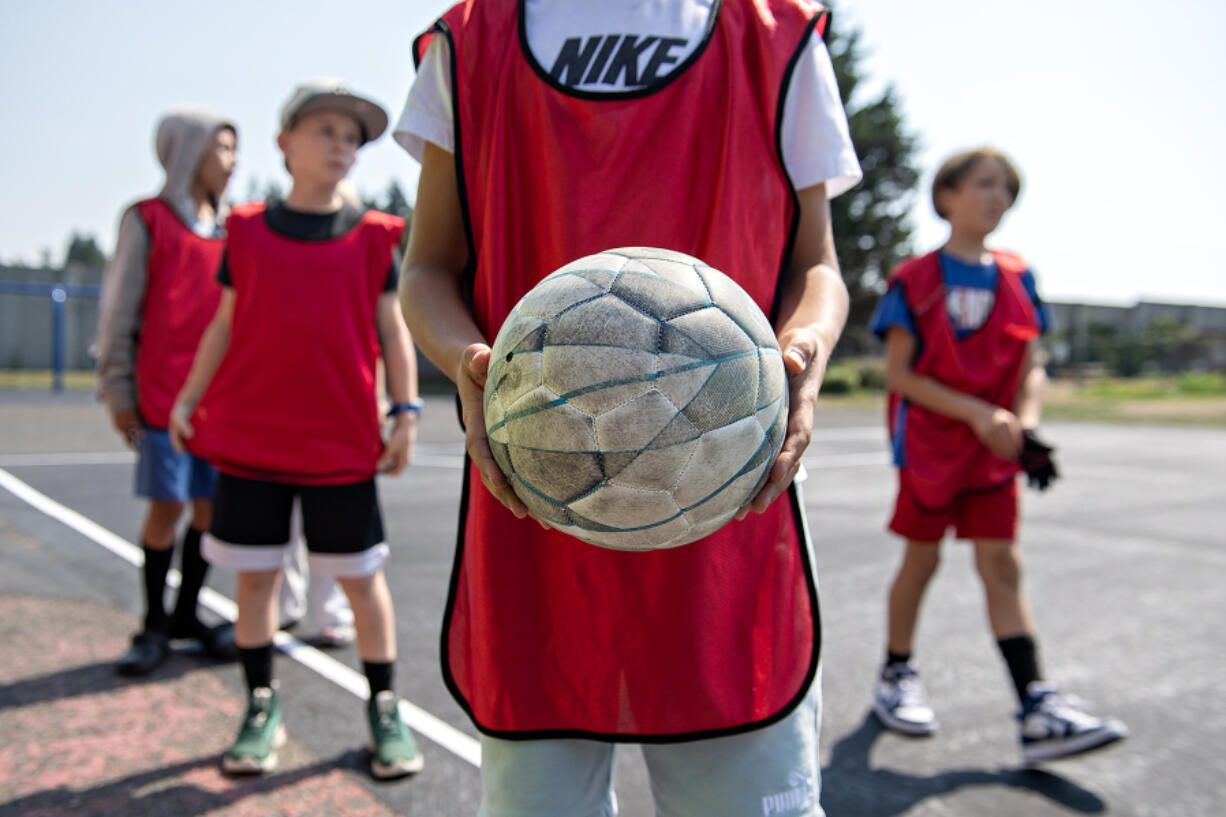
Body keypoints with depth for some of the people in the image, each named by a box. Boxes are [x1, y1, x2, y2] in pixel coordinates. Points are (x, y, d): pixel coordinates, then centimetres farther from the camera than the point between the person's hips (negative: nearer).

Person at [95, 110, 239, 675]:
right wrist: (117, 392, -3)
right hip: (164, 392, -4)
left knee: (213, 504, 5)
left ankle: (187, 613, 21)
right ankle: (155, 624, 14)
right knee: (167, 505, -2)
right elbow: (119, 312, 1)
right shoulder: (148, 220, 3)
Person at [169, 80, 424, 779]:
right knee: (256, 573, 8)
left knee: (362, 577, 4)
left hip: (342, 443, -1)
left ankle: (385, 710, 19)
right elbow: (225, 325, 11)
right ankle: (262, 708, 25)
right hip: (250, 437, 2)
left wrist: (406, 410, -4)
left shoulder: (372, 237, 4)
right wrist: (188, 399, 6)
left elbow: (391, 329, 4)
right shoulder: (248, 232, 8)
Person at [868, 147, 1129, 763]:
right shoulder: (915, 279, -5)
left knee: (1002, 566, 0)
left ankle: (1038, 712, 0)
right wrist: (975, 413, -18)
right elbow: (898, 373, -10)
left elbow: (1031, 369, 7)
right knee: (921, 560, 6)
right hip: (930, 443, -3)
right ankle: (896, 677, 25)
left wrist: (1024, 426, -12)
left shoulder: (1018, 279, 8)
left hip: (994, 448, 3)